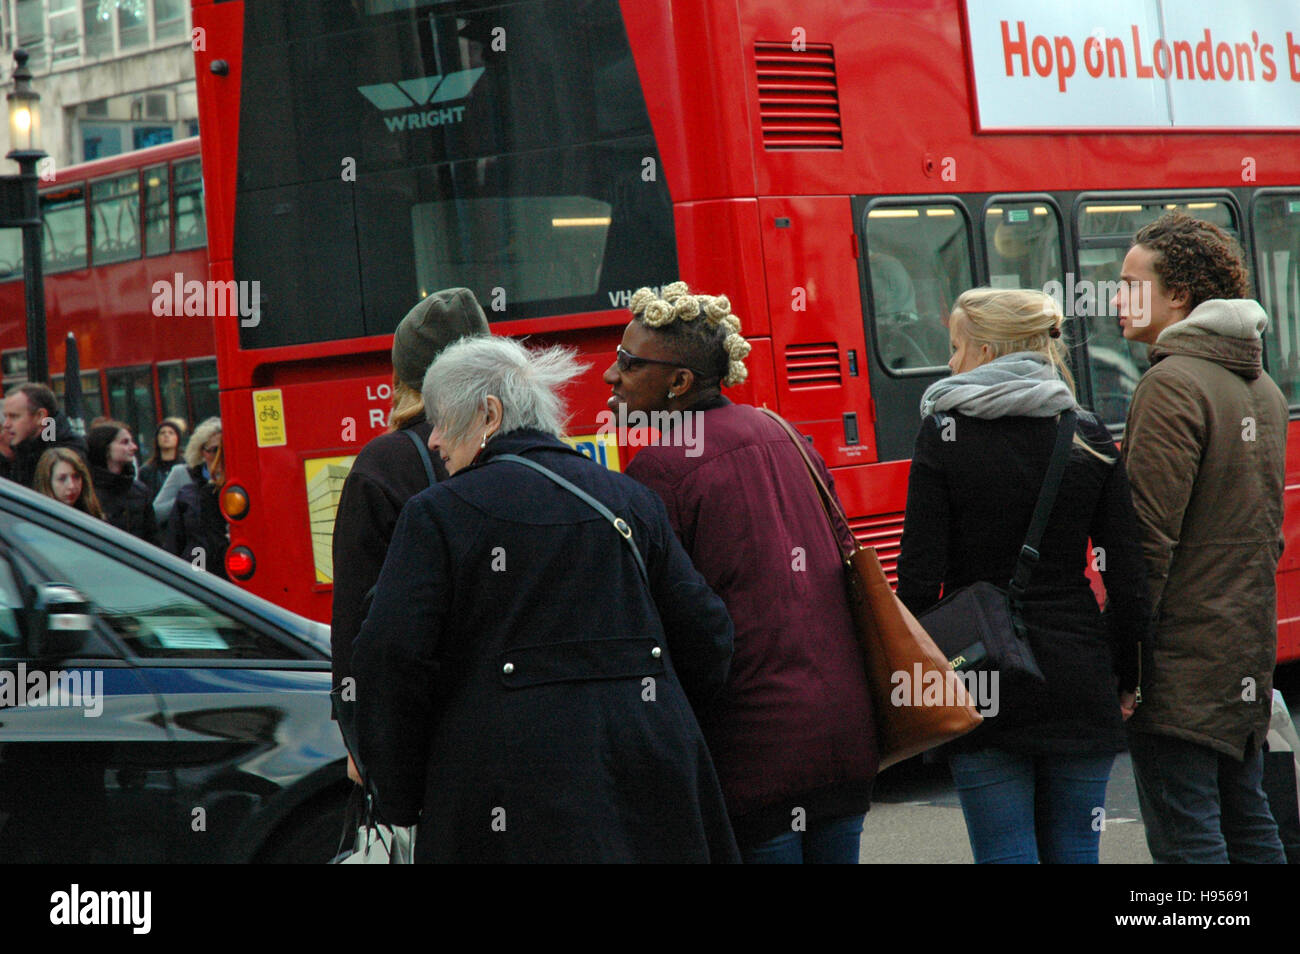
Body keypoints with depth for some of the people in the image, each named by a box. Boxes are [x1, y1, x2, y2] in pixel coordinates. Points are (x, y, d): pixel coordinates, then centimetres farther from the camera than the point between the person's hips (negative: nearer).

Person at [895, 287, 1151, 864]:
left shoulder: (943, 433, -6)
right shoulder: (1090, 438, 3)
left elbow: (920, 577, -8)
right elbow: (1127, 577, 2)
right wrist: (1127, 680, 13)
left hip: (984, 680, -3)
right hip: (1078, 678, 3)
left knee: (1005, 854, 1)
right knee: (1073, 852, 10)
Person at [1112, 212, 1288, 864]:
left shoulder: (1172, 384, -14)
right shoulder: (1262, 388, 14)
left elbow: (1148, 538, -18)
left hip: (1180, 663, -9)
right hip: (1249, 652, 9)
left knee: (1186, 839, -6)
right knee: (1247, 825, 15)